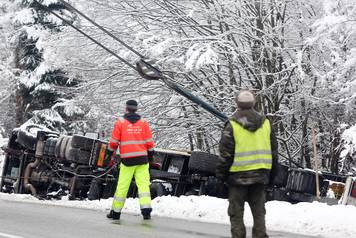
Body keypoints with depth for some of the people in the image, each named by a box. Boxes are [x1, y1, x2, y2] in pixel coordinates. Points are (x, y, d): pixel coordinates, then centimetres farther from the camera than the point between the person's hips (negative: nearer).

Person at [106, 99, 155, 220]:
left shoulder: (120, 122, 0)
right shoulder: (144, 122, 7)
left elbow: (114, 141, 2)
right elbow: (149, 142, 7)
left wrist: (110, 152, 18)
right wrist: (150, 155, 19)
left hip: (127, 159, -2)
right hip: (142, 158, 2)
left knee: (122, 185, 3)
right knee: (143, 184, 1)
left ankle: (116, 211, 9)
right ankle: (146, 209, -12)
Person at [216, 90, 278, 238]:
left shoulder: (232, 125, -9)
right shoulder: (265, 123, 6)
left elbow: (225, 153, -10)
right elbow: (273, 151, 11)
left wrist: (221, 174, 0)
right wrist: (269, 173, 19)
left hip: (238, 176, -4)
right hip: (260, 175, 4)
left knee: (236, 214, 4)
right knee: (259, 212, 13)